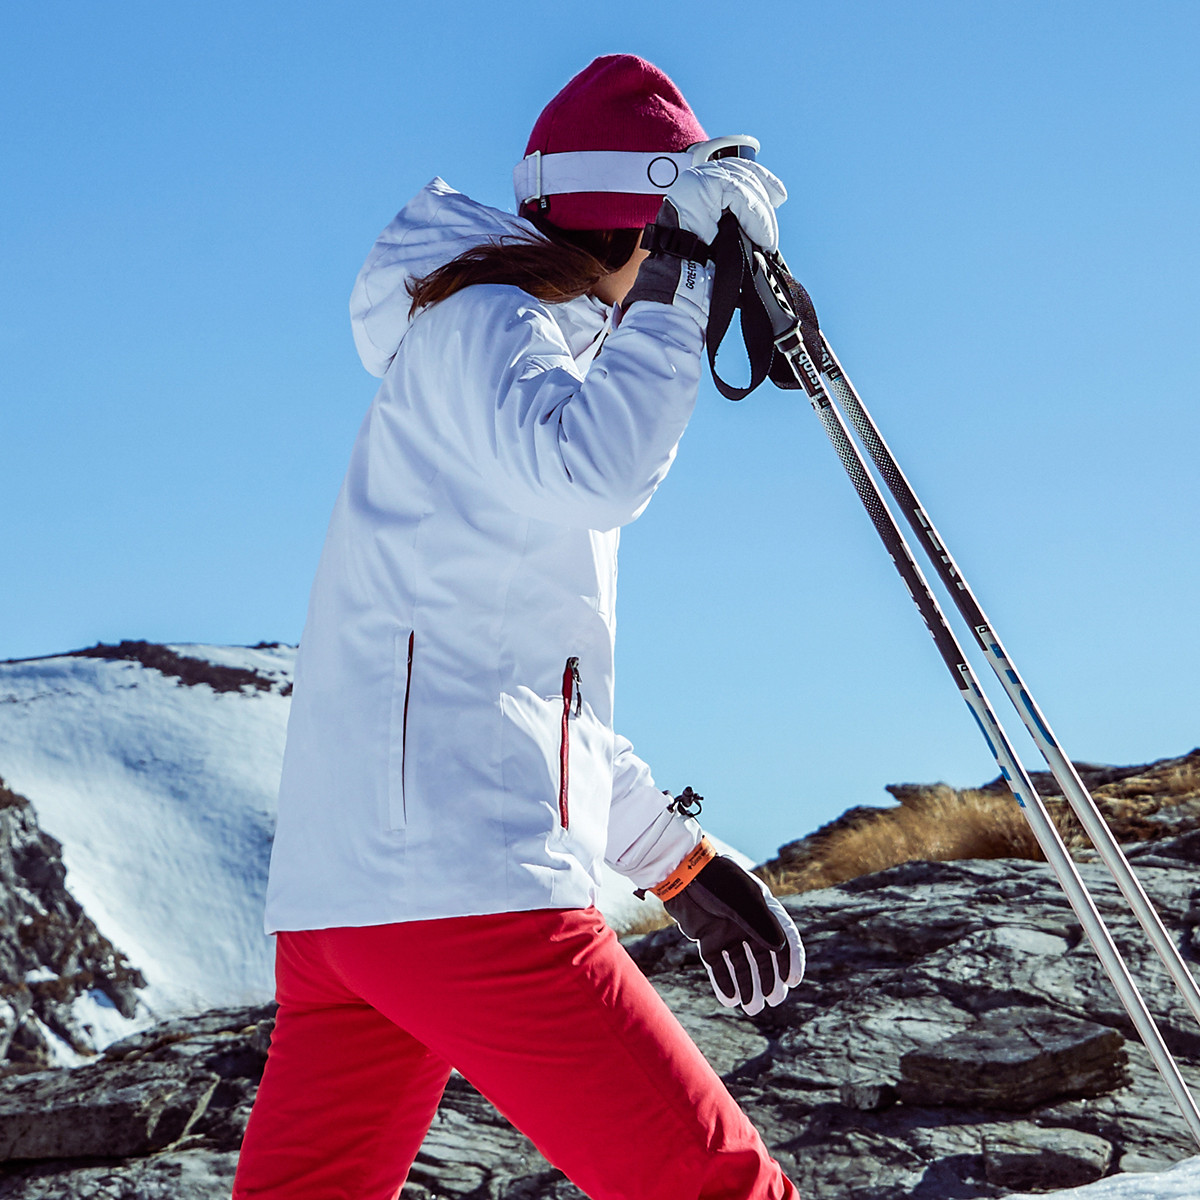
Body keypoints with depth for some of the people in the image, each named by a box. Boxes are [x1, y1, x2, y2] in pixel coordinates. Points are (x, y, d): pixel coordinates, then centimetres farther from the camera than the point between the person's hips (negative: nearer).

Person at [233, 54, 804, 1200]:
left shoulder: (515, 340, 27)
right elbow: (595, 469, -25)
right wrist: (680, 273, -12)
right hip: (463, 880, -10)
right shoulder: (481, 322, -1)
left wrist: (678, 854, 26)